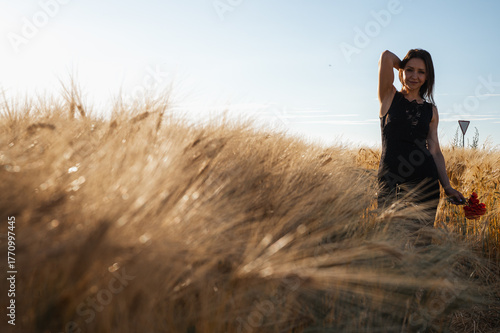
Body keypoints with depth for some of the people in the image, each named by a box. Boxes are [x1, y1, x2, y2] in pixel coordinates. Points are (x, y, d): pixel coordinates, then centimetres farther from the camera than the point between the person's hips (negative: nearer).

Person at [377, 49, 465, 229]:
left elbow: (435, 150, 11)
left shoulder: (431, 110, 14)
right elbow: (386, 56, -4)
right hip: (391, 182, -2)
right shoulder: (389, 97, 7)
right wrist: (405, 65, 14)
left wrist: (447, 187, 4)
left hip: (425, 182, 3)